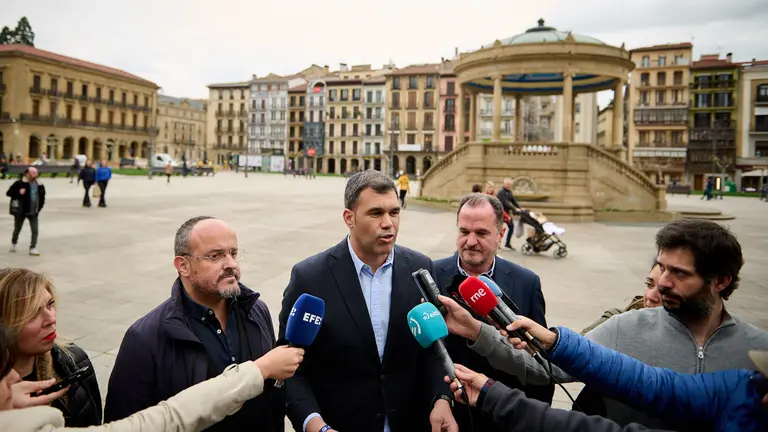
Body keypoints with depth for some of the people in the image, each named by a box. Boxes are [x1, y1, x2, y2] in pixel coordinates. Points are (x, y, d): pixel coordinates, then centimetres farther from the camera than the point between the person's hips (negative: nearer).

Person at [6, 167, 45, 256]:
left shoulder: (39, 185, 2)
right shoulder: (19, 183, -11)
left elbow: (42, 196, 16)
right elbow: (8, 193, -11)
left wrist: (39, 207, 7)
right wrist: (19, 193, -26)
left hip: (33, 212, 3)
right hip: (20, 211, -3)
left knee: (35, 230, -6)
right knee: (17, 230, 15)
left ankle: (33, 248, -1)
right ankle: (13, 243, 41)